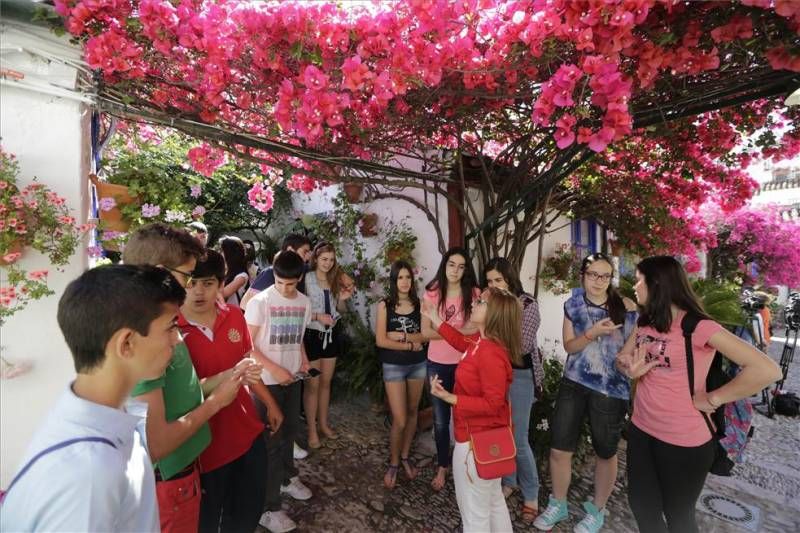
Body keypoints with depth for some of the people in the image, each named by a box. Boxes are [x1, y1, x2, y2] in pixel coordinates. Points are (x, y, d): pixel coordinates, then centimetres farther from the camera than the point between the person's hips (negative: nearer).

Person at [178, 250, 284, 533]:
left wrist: (270, 403, 16)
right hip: (206, 443, -5)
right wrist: (231, 375, -35)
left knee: (250, 510, 24)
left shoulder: (234, 316, -3)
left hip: (247, 431, 5)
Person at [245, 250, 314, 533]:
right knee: (271, 440, 2)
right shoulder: (260, 302, -16)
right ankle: (268, 508, 17)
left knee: (290, 431, 20)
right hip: (267, 381, -5)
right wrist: (275, 370, -17)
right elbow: (247, 345, -13)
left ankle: (287, 477, 44)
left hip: (292, 378, 5)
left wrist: (304, 360, -2)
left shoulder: (304, 303, 1)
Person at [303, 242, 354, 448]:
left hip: (331, 334, 6)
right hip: (312, 335, -6)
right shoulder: (306, 279, -13)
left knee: (326, 382, 16)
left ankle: (324, 424, 31)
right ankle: (312, 430, 19)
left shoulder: (335, 280, 6)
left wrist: (343, 299, -7)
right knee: (312, 384, 5)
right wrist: (317, 316, -25)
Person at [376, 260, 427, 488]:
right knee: (399, 420, -3)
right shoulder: (385, 305, -8)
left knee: (412, 412, 16)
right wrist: (411, 344, -13)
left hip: (418, 364, 3)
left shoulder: (419, 304, -1)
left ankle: (405, 456, 36)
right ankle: (393, 463, 21)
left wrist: (401, 335, -18)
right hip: (393, 366, -3)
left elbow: (425, 335, -7)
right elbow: (381, 340, -13)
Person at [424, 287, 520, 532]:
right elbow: (461, 342, 19)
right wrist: (435, 319, 15)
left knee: (474, 512, 12)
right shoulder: (481, 341, -3)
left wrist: (449, 398, -31)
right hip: (486, 436, 9)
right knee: (493, 501, 28)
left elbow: (492, 403, -29)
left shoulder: (490, 353, -31)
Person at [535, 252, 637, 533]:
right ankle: (558, 504, 32)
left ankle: (597, 510, 40)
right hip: (574, 383, 2)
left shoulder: (626, 307, -7)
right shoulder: (573, 305, 0)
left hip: (611, 388, -2)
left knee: (605, 452, 16)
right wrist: (593, 333, -21)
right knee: (559, 449, 7)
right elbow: (569, 346, -4)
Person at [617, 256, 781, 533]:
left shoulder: (698, 327, -20)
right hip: (641, 431, 7)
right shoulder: (646, 323, 3)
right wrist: (630, 369, -13)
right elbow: (622, 358, 9)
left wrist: (712, 398, -19)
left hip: (683, 441, -6)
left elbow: (767, 370, -25)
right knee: (640, 505, 22)